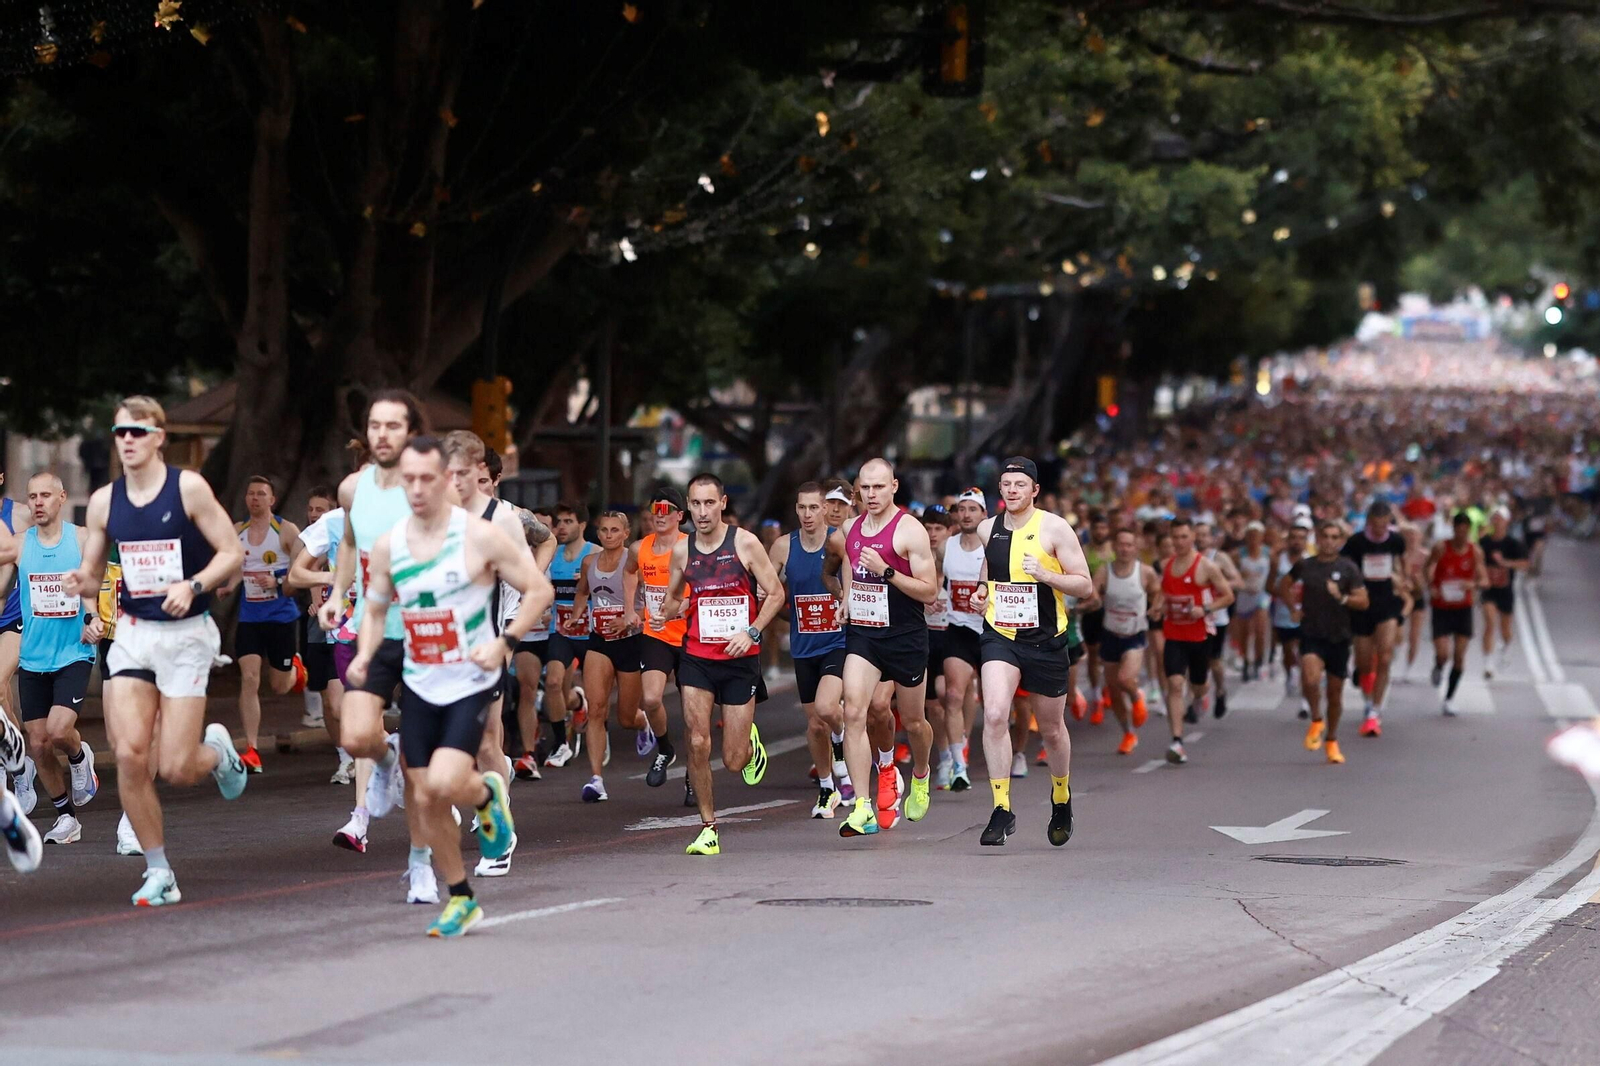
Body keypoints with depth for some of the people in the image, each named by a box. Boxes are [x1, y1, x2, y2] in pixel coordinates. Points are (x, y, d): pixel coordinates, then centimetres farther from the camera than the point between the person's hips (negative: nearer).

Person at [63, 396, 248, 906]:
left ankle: (217, 749, 30)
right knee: (129, 754, -11)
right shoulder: (104, 501, 5)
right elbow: (91, 573, 13)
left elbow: (233, 554, -5)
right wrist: (81, 582, -11)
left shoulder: (188, 488, -7)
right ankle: (158, 872, 3)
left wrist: (194, 585, -21)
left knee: (176, 768, -8)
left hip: (186, 635, -3)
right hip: (132, 633, 3)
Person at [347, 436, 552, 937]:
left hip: (471, 684, -5)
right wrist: (364, 655, -3)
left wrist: (505, 642, -17)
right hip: (418, 687, 5)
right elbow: (376, 610, 15)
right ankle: (461, 899, 21)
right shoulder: (387, 546, 2)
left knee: (444, 784, -23)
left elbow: (539, 590, -5)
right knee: (425, 801, 4)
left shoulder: (479, 537, -12)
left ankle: (487, 794, 13)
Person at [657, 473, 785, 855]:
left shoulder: (744, 543, -7)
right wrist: (668, 612, -5)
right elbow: (672, 599, 19)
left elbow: (775, 593, -2)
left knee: (734, 761, 0)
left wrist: (752, 632, -15)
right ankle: (708, 828, 2)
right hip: (697, 657, 2)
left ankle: (750, 743, 38)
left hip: (740, 659, -2)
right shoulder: (682, 550, 3)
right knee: (697, 744, -12)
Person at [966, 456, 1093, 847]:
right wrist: (984, 590, 6)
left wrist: (1045, 575, -24)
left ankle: (1061, 797, 40)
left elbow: (1085, 586, -9)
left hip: (1046, 640, -2)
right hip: (1000, 636, 2)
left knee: (1051, 728, 12)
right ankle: (1001, 809, -18)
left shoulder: (1054, 528, -8)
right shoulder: (987, 529, 5)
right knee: (994, 714, -21)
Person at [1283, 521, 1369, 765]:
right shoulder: (1305, 566, 3)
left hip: (1339, 636, 0)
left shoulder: (1349, 568, -2)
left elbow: (1364, 601, -5)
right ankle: (1316, 720, -1)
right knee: (1310, 678, -26)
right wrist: (1295, 607, 10)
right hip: (1311, 634, 0)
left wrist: (1341, 598, -21)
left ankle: (1331, 741, 26)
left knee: (1335, 691, 9)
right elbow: (1283, 585, 22)